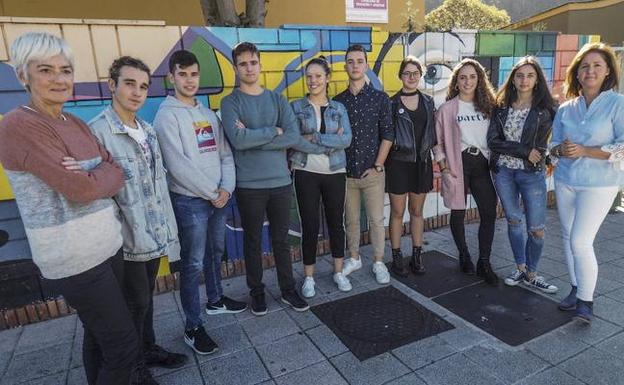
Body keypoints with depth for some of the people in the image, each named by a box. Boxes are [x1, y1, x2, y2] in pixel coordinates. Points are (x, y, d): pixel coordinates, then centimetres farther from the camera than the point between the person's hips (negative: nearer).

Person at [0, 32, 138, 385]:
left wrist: (90, 177, -13)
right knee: (124, 346, 1)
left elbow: (116, 171, 5)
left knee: (100, 336, 21)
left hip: (108, 243, 8)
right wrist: (106, 175, -3)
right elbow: (81, 189, -22)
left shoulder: (76, 123, 9)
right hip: (75, 257, -8)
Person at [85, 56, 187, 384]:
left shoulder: (148, 130, 8)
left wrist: (168, 230, 11)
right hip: (127, 239, -6)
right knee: (136, 302, 7)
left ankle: (149, 349, 41)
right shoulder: (97, 131, -15)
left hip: (154, 234, 7)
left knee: (146, 296, 21)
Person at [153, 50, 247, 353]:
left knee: (216, 253, 20)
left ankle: (215, 300, 40)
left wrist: (226, 188, -7)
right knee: (193, 264, 0)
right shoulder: (167, 115, -8)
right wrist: (211, 193, -14)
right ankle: (193, 327, 13)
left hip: (219, 197, 7)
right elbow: (177, 165, -17)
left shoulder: (208, 113, 12)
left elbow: (226, 154, 8)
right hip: (189, 201, -7)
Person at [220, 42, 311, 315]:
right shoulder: (230, 102, -1)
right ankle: (256, 291, 30)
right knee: (253, 240, 12)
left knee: (281, 239, 14)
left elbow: (294, 137, -7)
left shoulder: (277, 99, 7)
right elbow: (238, 140, -18)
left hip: (281, 181, 3)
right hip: (248, 185, -2)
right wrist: (274, 132, -9)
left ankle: (288, 290, 30)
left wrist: (252, 138, -12)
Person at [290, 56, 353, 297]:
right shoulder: (296, 107, 1)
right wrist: (331, 138, -11)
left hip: (335, 173, 2)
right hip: (306, 173, -2)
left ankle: (338, 272, 27)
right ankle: (309, 277, 19)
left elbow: (346, 140, -9)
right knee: (310, 225, 3)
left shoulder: (339, 108, 5)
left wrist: (313, 138, -17)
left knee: (336, 222, 10)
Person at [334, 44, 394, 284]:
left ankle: (378, 262, 22)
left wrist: (377, 166, -8)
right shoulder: (338, 101, 6)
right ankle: (354, 258, 30)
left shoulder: (380, 98, 0)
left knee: (376, 220, 6)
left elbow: (387, 135, -2)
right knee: (351, 220, 13)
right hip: (346, 172, 2)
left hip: (372, 172, -2)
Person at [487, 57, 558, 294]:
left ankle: (531, 274, 20)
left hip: (532, 174, -2)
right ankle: (520, 268, 29)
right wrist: (524, 151, -14)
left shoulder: (545, 110, -2)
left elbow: (539, 148, -3)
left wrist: (508, 147, -6)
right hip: (503, 172, 2)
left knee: (536, 228, -1)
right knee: (513, 221, 13)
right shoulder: (501, 108, 4)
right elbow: (493, 141, -6)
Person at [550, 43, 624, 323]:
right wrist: (561, 150, -11)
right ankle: (576, 289, 29)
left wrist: (584, 150, -21)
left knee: (580, 241, -9)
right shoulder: (565, 109, 6)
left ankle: (586, 300, 10)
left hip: (599, 184, -5)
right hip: (565, 181, 5)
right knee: (568, 238, 12)